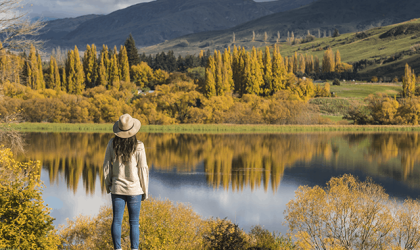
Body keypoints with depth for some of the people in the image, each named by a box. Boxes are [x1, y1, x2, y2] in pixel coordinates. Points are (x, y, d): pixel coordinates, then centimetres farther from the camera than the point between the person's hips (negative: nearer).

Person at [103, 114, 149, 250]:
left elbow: (107, 166, 0)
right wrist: (145, 191, 2)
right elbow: (143, 169, -9)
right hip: (134, 189, -2)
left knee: (116, 221, 9)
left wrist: (108, 185, 14)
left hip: (117, 189, 2)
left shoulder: (112, 143, -6)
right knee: (134, 222, 7)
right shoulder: (138, 146, -14)